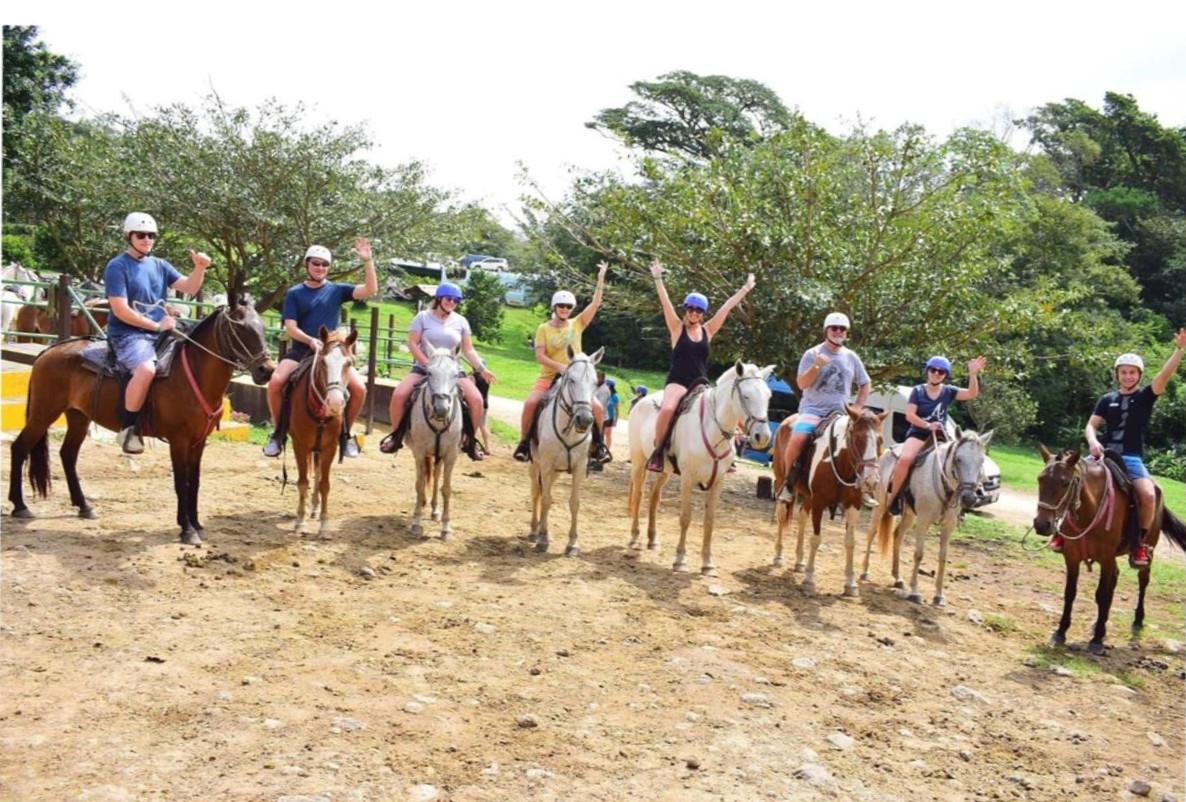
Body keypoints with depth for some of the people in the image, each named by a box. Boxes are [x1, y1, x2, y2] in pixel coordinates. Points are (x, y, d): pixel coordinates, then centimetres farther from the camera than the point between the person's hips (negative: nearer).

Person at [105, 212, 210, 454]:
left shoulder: (160, 265, 13)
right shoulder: (117, 267, -6)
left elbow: (190, 288, 6)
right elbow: (120, 310, -14)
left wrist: (200, 268, -13)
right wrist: (156, 325, -15)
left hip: (160, 333, 7)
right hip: (127, 334, -7)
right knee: (146, 369, -35)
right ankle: (128, 428, -21)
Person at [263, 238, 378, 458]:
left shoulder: (337, 290, 6)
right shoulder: (294, 293, 5)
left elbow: (370, 290, -6)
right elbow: (290, 327, -4)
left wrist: (368, 261, -17)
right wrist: (310, 340, -22)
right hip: (300, 350, 0)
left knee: (359, 388, -20)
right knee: (275, 382, -26)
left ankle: (345, 432, 3)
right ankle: (278, 432, -5)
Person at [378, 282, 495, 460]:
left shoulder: (461, 321, 5)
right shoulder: (423, 317, -1)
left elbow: (468, 350, 6)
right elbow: (412, 344, -6)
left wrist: (482, 368, -7)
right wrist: (429, 364, -17)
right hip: (423, 368, -1)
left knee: (476, 399, -21)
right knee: (398, 394, -25)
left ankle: (471, 441, -3)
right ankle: (395, 435, -3)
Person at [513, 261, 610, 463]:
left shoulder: (577, 324, 4)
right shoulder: (544, 328, 0)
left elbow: (595, 303, -3)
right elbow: (540, 356, -8)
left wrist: (601, 278, -7)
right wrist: (560, 366, -22)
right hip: (549, 376, -1)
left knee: (598, 408, -15)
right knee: (530, 403, -26)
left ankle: (598, 443, 7)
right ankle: (524, 442, -9)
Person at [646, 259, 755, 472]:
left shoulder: (708, 331, 10)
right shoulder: (677, 328, 2)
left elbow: (727, 307, 8)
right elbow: (665, 303, -7)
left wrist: (745, 289, 9)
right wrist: (658, 278, -15)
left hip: (701, 385, 4)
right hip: (677, 382, -4)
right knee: (668, 408, -34)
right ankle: (657, 452, -18)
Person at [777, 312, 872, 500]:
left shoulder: (851, 357, 9)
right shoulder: (812, 354, 0)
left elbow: (865, 385, 18)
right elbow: (801, 384, -8)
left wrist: (857, 408, 4)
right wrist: (816, 366, -21)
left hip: (839, 412, 3)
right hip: (813, 409, -3)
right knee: (797, 439, -29)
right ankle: (789, 483, -10)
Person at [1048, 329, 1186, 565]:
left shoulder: (1146, 396, 6)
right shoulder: (1107, 400, 11)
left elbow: (1164, 375, -10)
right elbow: (1090, 425, 6)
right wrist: (1093, 442, -16)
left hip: (1132, 459, -2)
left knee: (1148, 495, -28)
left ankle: (1140, 543, -8)